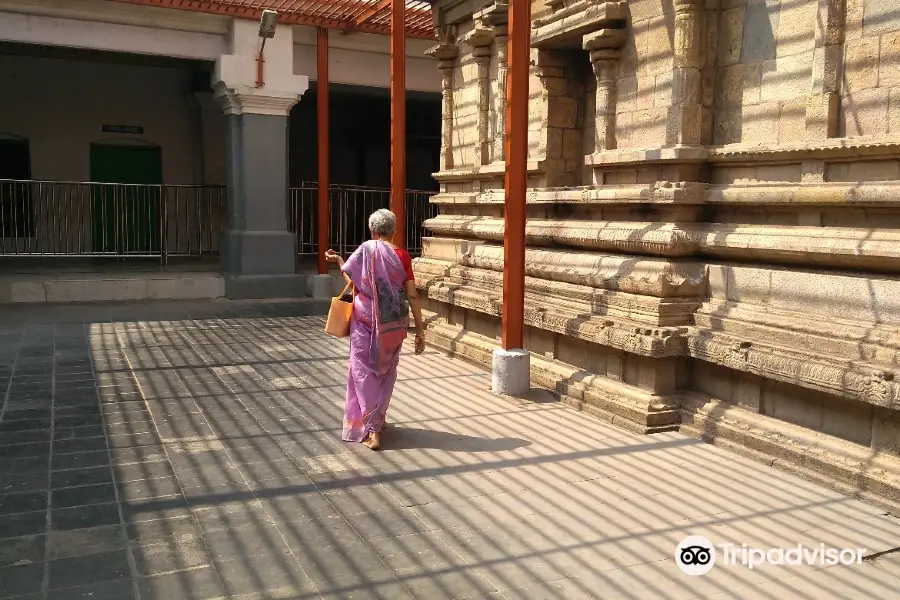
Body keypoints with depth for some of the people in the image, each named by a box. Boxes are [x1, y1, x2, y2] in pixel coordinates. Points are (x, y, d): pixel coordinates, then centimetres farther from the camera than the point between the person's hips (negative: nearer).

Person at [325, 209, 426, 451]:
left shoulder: (366, 250, -7)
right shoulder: (402, 256, -4)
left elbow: (352, 281, -4)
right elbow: (412, 295, -6)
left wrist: (338, 260, 13)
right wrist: (420, 330, -2)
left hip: (366, 320, -2)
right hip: (393, 324, 2)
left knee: (364, 370, 6)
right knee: (386, 371, 18)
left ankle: (370, 429, 0)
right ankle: (377, 419, 31)